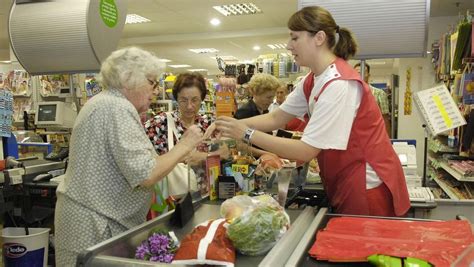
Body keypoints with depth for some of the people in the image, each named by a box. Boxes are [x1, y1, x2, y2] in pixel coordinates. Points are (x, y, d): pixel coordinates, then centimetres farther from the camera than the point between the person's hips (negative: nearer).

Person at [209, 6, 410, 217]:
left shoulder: (339, 84, -26)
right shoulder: (312, 81, 4)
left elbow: (306, 151, -27)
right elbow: (276, 118, 6)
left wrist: (247, 134, -23)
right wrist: (232, 125, -7)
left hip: (368, 188, -9)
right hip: (347, 186, 9)